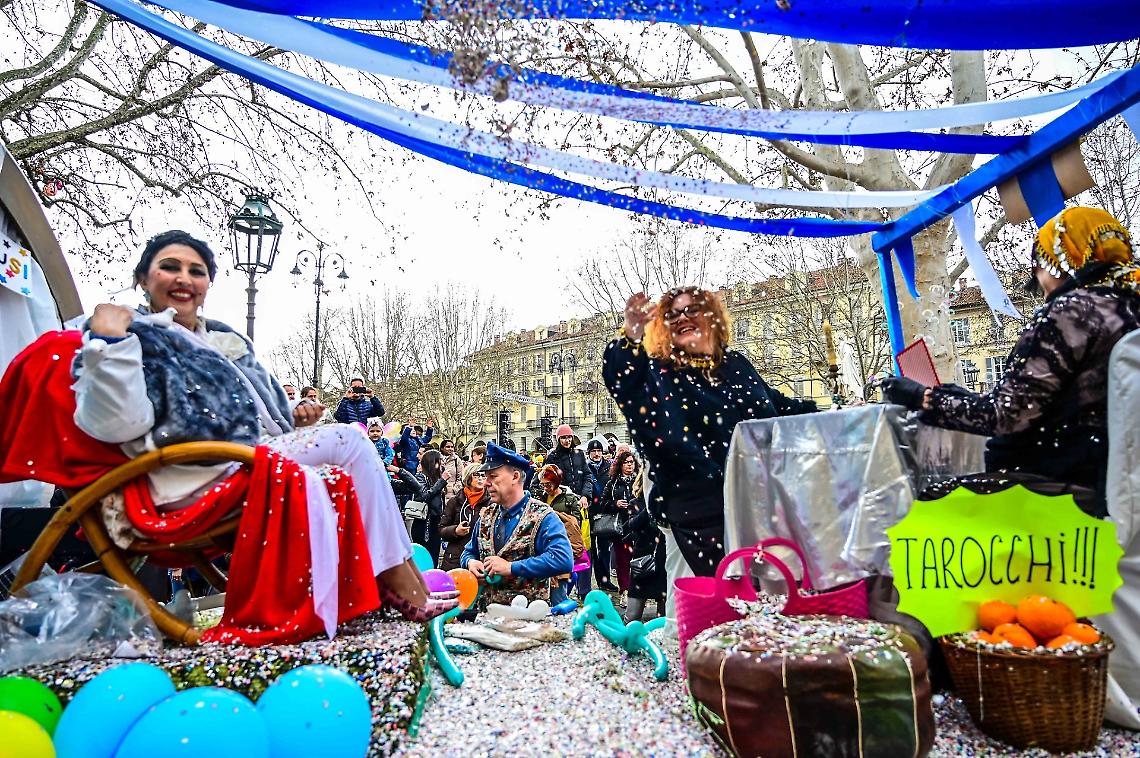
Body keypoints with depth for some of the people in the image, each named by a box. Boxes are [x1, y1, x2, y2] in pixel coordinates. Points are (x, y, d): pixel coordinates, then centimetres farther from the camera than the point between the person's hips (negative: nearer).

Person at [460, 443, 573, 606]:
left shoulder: (543, 517, -5)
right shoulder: (486, 515, 14)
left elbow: (563, 560, -18)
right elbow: (469, 552, 26)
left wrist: (510, 567, -16)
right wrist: (470, 562, 1)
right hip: (486, 608, 5)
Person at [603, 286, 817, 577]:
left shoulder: (736, 364, 13)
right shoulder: (657, 372, 0)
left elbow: (779, 407, 27)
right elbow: (618, 378, -22)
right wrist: (630, 337, -40)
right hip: (701, 515, -4)